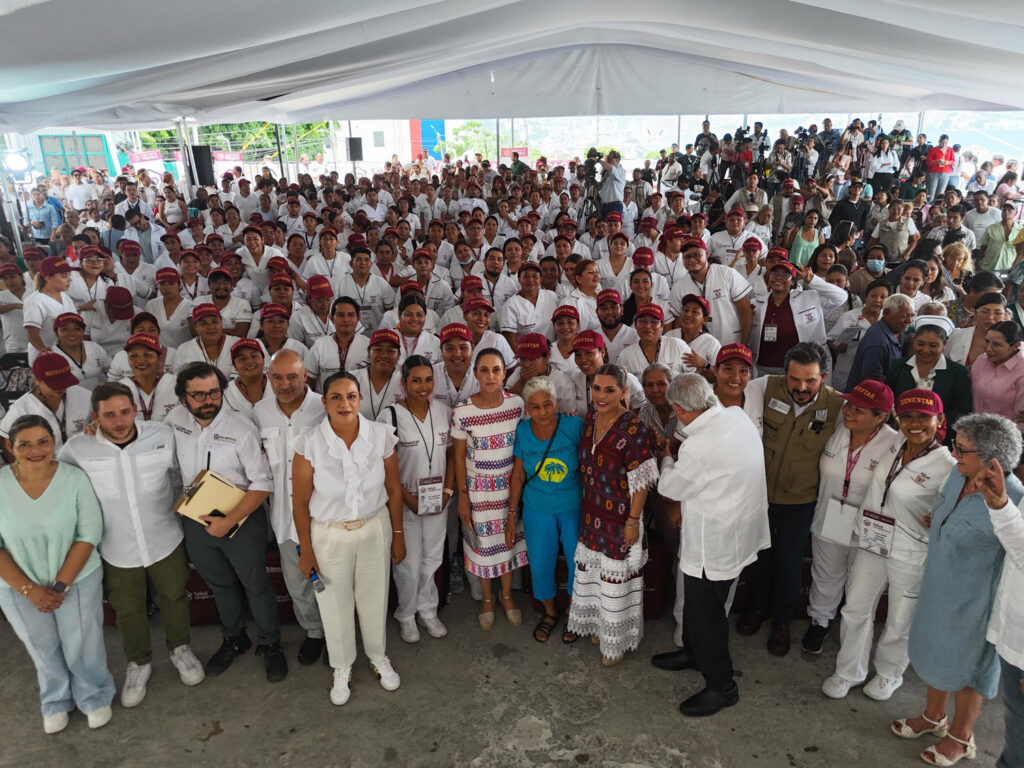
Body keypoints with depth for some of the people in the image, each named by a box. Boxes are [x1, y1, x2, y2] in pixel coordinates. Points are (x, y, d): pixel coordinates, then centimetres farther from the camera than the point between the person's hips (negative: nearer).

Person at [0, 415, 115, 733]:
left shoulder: (74, 479, -17)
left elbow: (89, 536, -13)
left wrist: (61, 585, -15)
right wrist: (29, 589, -13)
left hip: (77, 578, -1)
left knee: (81, 645, 9)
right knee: (42, 647, 19)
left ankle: (95, 697, 37)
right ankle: (55, 702, 45)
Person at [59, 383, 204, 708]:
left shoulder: (163, 435, -17)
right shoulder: (77, 449, -18)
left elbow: (177, 476, 1)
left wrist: (179, 512, 8)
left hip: (166, 543, 0)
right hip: (117, 551, 0)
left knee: (173, 599, 21)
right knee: (128, 611, 20)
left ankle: (179, 649, 49)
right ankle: (138, 663, 47)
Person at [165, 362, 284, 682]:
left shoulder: (242, 429, -22)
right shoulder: (175, 420, -8)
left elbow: (263, 484, -19)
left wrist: (228, 521, -22)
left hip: (241, 519, -4)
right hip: (196, 520, 5)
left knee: (256, 585, 9)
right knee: (220, 584, 22)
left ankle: (270, 645, 31)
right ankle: (233, 640, 44)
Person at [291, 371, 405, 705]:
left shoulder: (381, 436, -13)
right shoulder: (310, 444, -18)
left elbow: (393, 490, -2)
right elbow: (300, 502, -8)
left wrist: (398, 535, 4)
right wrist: (305, 550, -3)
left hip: (375, 530, 1)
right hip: (328, 536, -1)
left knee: (374, 598, 18)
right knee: (335, 605, 16)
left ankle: (378, 658, 46)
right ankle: (342, 669, 43)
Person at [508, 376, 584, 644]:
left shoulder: (574, 426, -17)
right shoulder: (522, 431, -10)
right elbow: (518, 475, 0)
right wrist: (512, 513, 4)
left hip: (574, 508, -1)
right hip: (537, 511, 1)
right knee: (540, 566, 9)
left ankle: (572, 614, 38)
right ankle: (550, 613, 39)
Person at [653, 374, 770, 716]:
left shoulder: (699, 447, -32)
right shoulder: (737, 416, -6)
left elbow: (670, 488, -12)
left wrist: (667, 460, 6)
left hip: (715, 541, -9)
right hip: (738, 529, 9)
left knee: (706, 611, 9)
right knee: (698, 600, 27)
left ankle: (721, 686, 27)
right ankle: (693, 652, 48)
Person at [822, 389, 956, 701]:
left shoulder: (947, 467, -18)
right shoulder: (893, 445, -4)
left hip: (911, 557, -4)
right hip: (872, 545, 5)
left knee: (900, 622, 16)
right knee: (855, 609, 14)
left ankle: (888, 675, 43)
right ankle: (848, 672, 35)